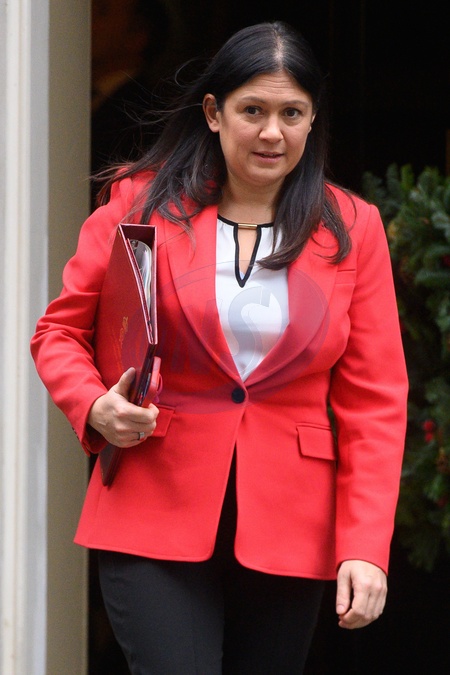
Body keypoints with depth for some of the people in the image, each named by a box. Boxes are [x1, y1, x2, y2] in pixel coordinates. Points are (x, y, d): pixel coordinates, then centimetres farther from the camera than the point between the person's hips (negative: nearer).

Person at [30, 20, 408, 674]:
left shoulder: (352, 229, 5)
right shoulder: (141, 205, 2)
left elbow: (374, 401, 3)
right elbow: (59, 333, 10)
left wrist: (365, 548, -7)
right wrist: (94, 406, -12)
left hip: (289, 530, 2)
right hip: (156, 520, -2)